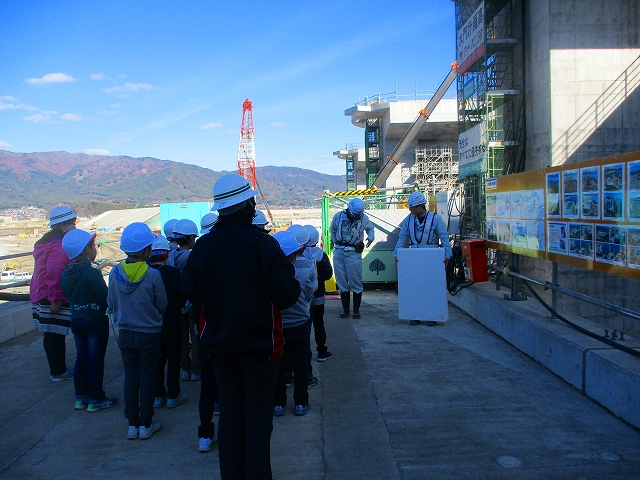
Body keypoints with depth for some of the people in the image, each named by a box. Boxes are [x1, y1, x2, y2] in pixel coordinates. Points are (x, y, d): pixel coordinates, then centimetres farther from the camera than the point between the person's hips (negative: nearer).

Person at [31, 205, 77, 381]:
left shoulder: (46, 242, 14)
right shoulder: (60, 246, -18)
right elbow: (54, 274, -26)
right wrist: (56, 299, -20)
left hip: (41, 295, 10)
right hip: (54, 299, -10)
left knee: (51, 335, 17)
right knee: (57, 336, 1)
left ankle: (56, 369, 28)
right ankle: (58, 372, 12)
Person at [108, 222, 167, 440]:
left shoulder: (115, 273, -10)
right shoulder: (153, 275, -20)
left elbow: (110, 304, 1)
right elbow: (162, 306, -9)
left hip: (125, 334, 3)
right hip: (149, 334, -3)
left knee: (130, 377, 14)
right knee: (147, 378, 9)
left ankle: (132, 424, 22)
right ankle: (146, 424, 18)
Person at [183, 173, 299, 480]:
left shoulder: (202, 247, -4)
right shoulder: (262, 244, -19)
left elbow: (191, 294, 3)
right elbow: (287, 295, -19)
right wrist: (290, 277, 2)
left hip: (219, 345, 5)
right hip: (260, 344, -4)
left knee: (229, 412, 17)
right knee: (258, 417, 8)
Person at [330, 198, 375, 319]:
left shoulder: (363, 218, -4)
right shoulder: (338, 216, -3)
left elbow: (370, 228, 17)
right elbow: (333, 230, 14)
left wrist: (371, 237, -1)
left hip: (354, 253, -2)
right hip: (339, 253, 2)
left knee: (355, 282, -2)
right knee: (341, 283, 6)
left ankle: (356, 310, 9)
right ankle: (345, 309, 15)